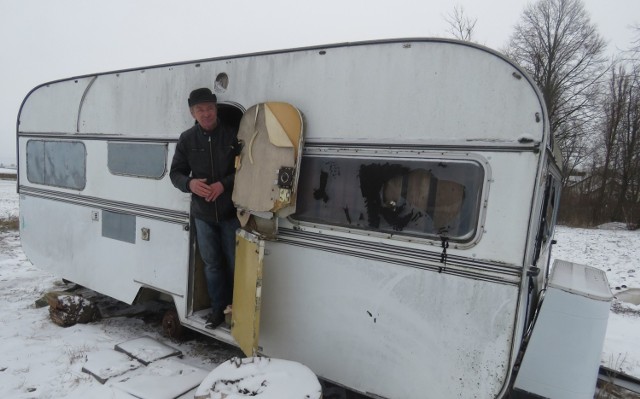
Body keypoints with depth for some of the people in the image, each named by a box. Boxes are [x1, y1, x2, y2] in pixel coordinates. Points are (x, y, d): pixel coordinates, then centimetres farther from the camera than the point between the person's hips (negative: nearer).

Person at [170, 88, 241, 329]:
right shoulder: (186, 139, 2)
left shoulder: (232, 135, -8)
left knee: (235, 263, 9)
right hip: (203, 213, 3)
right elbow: (175, 172, 6)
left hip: (231, 212, -2)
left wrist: (224, 184, -21)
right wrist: (189, 183, -15)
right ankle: (218, 307, 30)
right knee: (212, 264, 13)